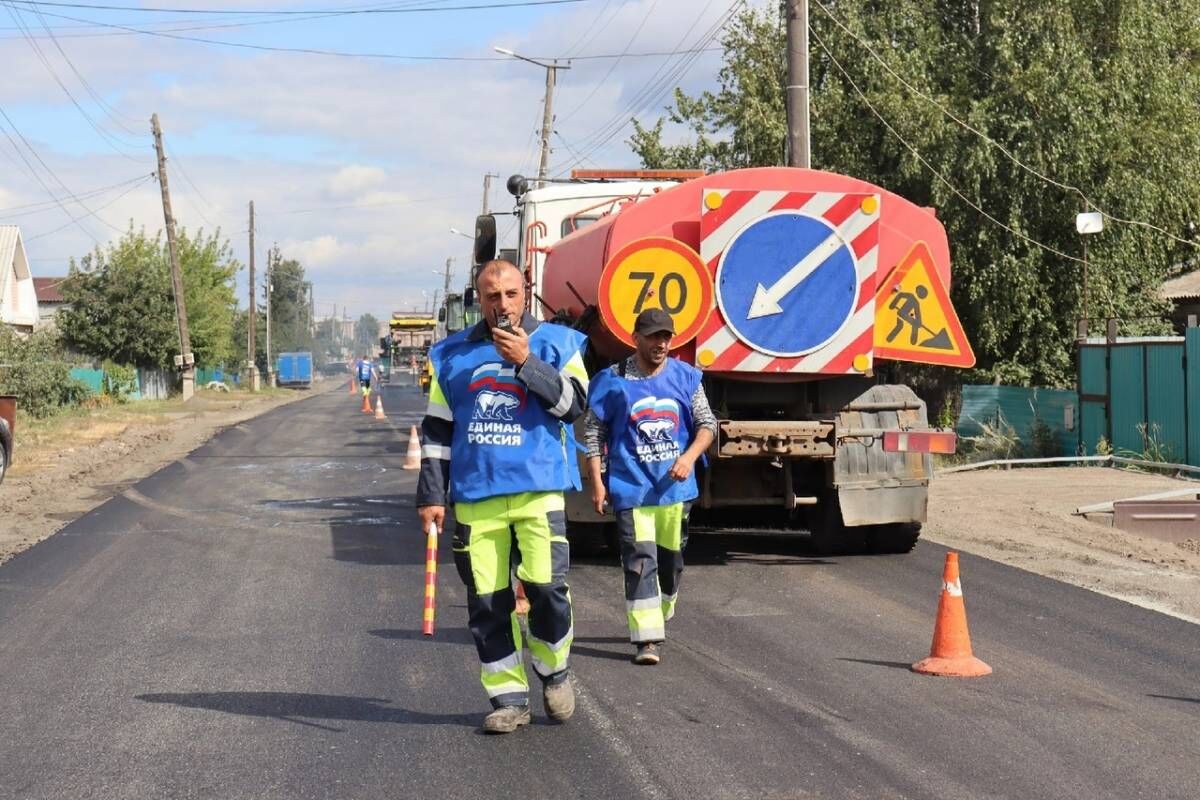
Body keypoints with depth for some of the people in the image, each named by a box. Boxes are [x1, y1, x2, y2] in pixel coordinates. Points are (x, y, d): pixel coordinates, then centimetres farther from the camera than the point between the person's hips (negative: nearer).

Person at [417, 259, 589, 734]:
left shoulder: (556, 342, 8)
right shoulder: (452, 355, 14)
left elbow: (574, 403, -6)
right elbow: (437, 429, 15)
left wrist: (525, 361, -13)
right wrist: (431, 495, 9)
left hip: (539, 489, -2)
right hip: (474, 495, 2)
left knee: (545, 584, -14)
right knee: (487, 601, 1)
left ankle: (553, 672, 12)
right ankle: (508, 698, 11)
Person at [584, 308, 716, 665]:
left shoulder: (685, 377, 5)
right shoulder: (613, 381, -2)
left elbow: (707, 423, 7)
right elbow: (593, 431, 2)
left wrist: (689, 456, -11)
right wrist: (596, 481, -4)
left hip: (676, 487, 3)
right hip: (632, 487, -3)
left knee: (671, 559, 15)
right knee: (640, 561, -12)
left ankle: (660, 618, 37)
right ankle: (647, 638, -14)